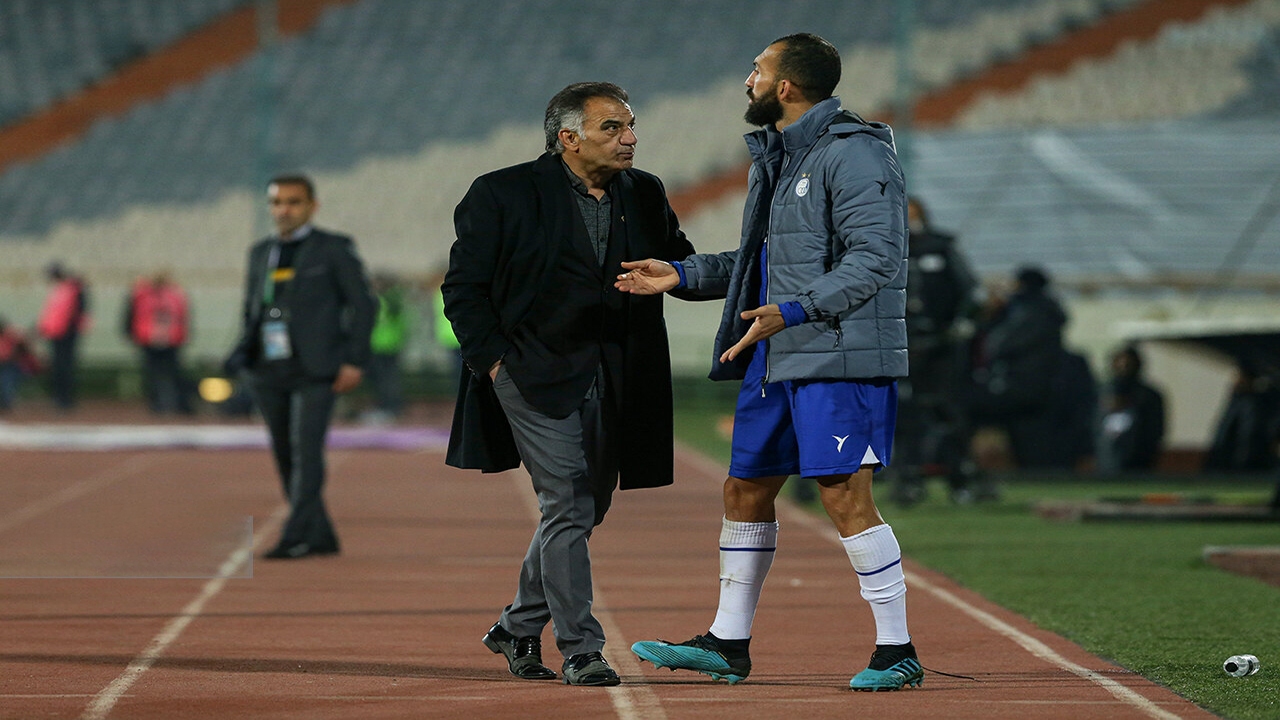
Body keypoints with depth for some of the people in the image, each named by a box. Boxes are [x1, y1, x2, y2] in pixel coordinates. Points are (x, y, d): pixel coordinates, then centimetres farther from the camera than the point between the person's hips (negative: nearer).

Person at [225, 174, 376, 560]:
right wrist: (243, 354, 5)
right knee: (286, 456, 6)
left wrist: (354, 361, -9)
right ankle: (320, 536, 15)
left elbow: (362, 304, -1)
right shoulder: (260, 252, 16)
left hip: (314, 372, -6)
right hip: (269, 371, 6)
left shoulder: (334, 249, 1)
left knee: (306, 451, -14)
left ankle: (296, 537, -16)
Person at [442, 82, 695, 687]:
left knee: (585, 510, 11)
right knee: (568, 508, -11)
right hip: (538, 375, -6)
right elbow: (463, 288, -2)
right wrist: (493, 360, -9)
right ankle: (580, 651, -6)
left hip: (614, 382, 6)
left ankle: (517, 628, 28)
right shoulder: (503, 195, -5)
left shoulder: (645, 195, 9)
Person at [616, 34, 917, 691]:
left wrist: (792, 311, -30)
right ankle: (727, 644, 24)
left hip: (842, 355, -10)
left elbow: (874, 258, -22)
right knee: (745, 491, 13)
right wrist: (682, 275, 17)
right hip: (776, 356, 10)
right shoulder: (775, 157, 18)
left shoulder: (853, 154, -13)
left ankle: (897, 652, -6)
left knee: (844, 495, -12)